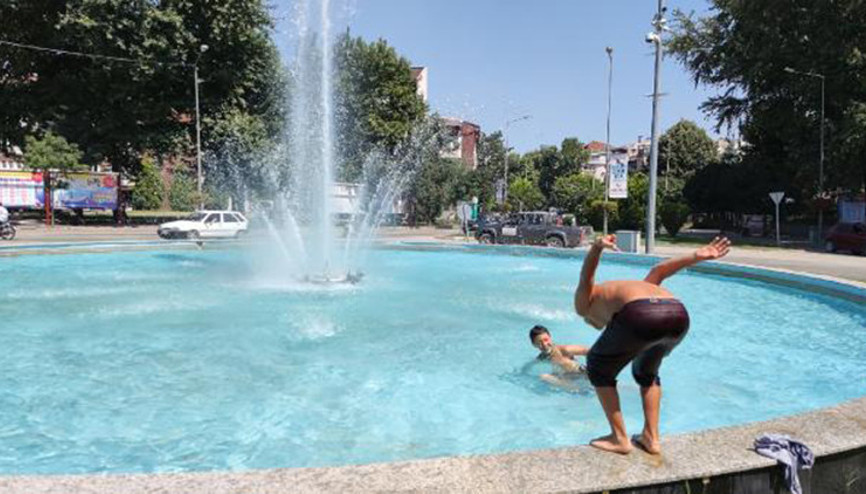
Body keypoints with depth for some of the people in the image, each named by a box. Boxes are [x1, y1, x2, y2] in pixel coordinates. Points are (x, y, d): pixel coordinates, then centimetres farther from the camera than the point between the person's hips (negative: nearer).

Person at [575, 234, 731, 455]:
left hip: (641, 315, -6)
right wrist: (697, 256, 20)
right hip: (678, 314, 7)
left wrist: (596, 247, -14)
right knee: (646, 371, 35)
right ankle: (651, 437, 32)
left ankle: (619, 439, 23)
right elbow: (658, 271, 29)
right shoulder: (628, 289, 43)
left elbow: (587, 276, 6)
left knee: (599, 368, 21)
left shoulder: (584, 303, 27)